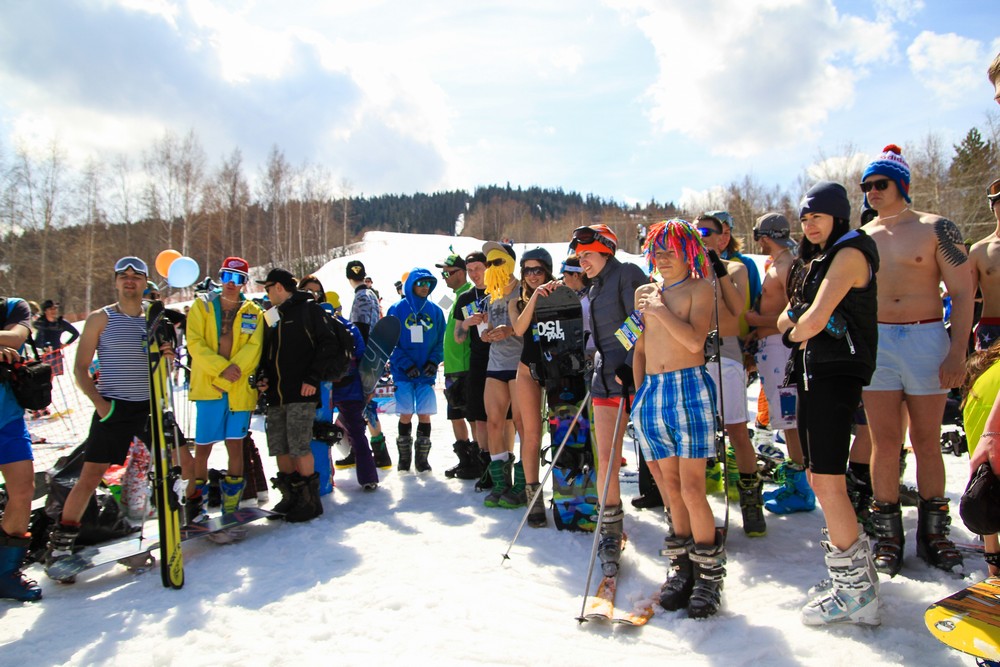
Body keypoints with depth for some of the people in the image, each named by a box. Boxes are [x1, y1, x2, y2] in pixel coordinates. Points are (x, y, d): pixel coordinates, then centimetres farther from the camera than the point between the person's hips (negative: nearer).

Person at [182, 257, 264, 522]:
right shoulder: (202, 306, 8)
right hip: (207, 387, -1)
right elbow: (195, 344, -3)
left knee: (235, 444, 4)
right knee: (202, 446, 0)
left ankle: (232, 505, 13)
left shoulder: (253, 312, 11)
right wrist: (221, 368, -14)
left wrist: (235, 368, -16)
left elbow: (254, 347, -1)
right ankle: (195, 501, 13)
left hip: (240, 388, 1)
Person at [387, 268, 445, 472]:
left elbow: (441, 341, 7)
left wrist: (434, 361, -10)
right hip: (403, 373, -2)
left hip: (426, 373, 2)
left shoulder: (435, 311, 7)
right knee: (405, 415, 2)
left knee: (425, 415, 2)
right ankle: (404, 457, 18)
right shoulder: (397, 309, -1)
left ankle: (422, 458, 15)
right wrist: (405, 364, -15)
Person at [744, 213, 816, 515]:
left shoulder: (787, 266, -13)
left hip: (780, 346, -10)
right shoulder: (776, 265, 18)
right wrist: (757, 330, 12)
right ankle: (792, 482, 23)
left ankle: (801, 491, 1)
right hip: (768, 346, 10)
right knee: (787, 418, 14)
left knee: (790, 417, -6)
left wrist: (758, 320, -14)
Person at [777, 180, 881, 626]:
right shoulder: (815, 260, 20)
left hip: (835, 372, -10)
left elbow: (814, 321, -18)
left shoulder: (849, 253, -9)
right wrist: (797, 324, -7)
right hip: (811, 372, 10)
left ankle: (855, 592, 1)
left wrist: (795, 333, 3)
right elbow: (785, 320, 15)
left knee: (827, 481, -11)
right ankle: (858, 576, 26)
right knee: (820, 480, 12)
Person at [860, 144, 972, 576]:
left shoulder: (936, 229, 0)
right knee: (885, 442, 1)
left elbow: (963, 293, -2)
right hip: (875, 343, 2)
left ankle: (933, 532, 20)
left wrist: (957, 353, -11)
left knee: (927, 440, 6)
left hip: (927, 339, -2)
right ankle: (888, 536, 12)